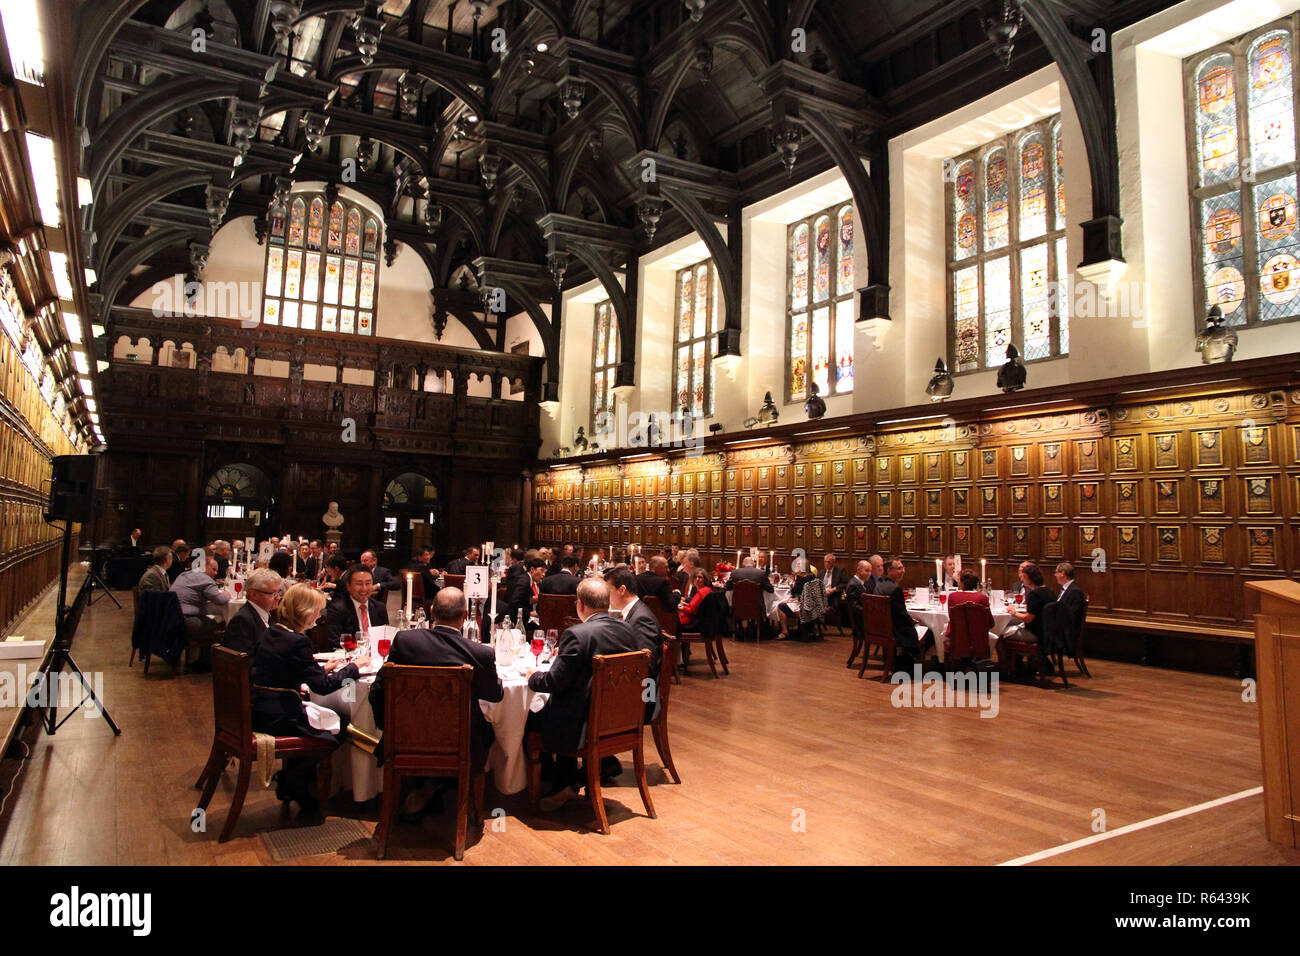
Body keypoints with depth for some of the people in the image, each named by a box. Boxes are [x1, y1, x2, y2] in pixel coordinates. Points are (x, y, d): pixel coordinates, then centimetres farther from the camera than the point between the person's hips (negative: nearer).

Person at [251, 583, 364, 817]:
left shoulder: (271, 633, 8)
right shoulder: (296, 641, -20)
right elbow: (323, 686, -19)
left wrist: (322, 668, 15)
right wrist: (352, 668, -5)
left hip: (259, 713, 9)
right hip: (278, 718, -9)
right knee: (331, 740, 6)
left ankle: (290, 780, 27)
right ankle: (293, 784, 16)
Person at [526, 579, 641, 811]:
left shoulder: (576, 635, -22)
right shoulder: (626, 630, 0)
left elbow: (555, 682, -19)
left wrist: (534, 676, 3)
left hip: (585, 726, -8)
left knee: (527, 719, 11)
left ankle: (563, 786, 24)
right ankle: (565, 783, 30)